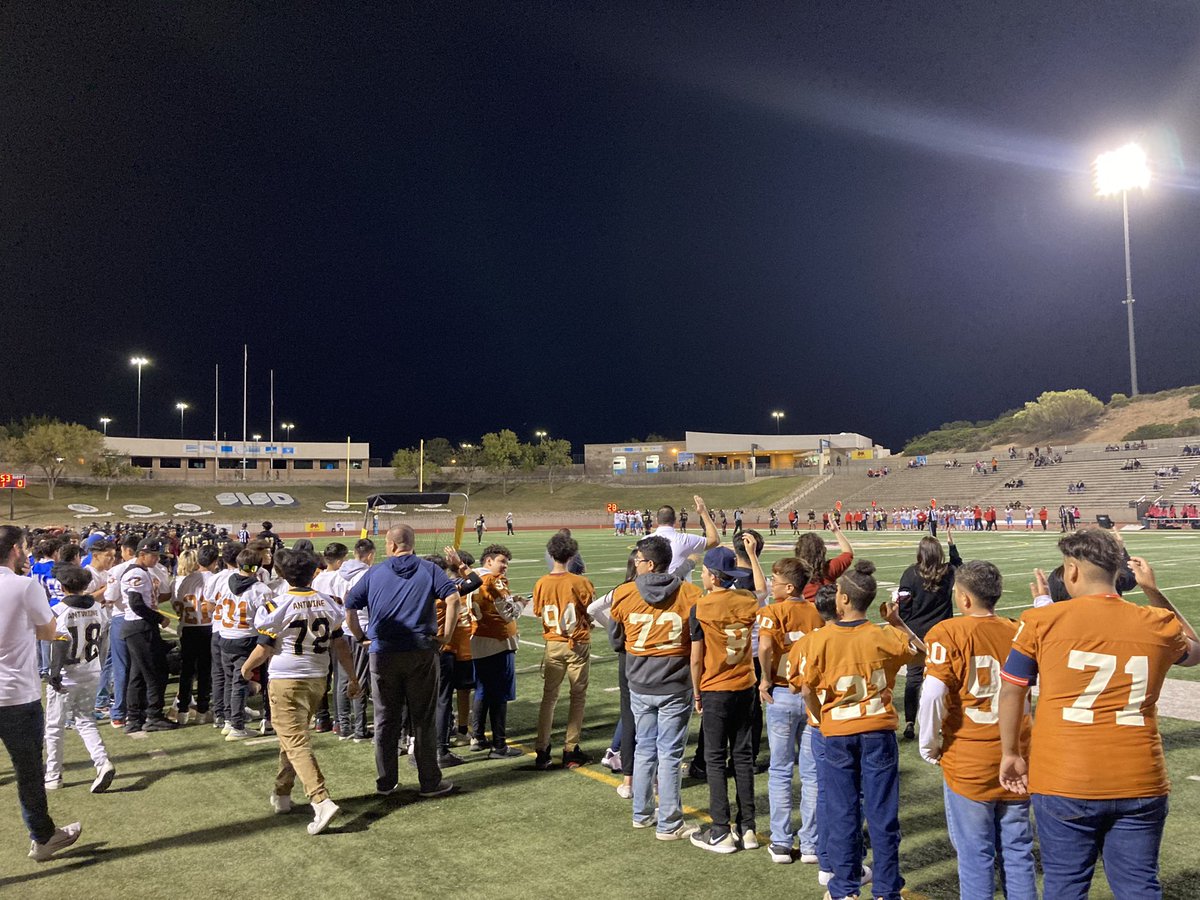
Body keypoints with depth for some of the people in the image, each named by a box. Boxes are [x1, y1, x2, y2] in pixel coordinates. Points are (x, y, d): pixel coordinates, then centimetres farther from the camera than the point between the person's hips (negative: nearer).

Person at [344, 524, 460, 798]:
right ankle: (430, 782, 14)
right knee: (424, 719, 7)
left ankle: (385, 781, 20)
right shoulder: (429, 569, 1)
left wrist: (361, 637, 11)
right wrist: (446, 635, -6)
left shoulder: (374, 573, 5)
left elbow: (348, 606, 2)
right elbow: (453, 598, -13)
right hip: (421, 652, -1)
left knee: (386, 719, 12)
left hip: (383, 653, 1)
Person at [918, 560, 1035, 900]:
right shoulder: (1018, 632, -1)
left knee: (975, 854, 7)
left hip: (967, 764, -4)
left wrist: (929, 745, -6)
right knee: (1018, 850, 16)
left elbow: (933, 695, -21)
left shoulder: (948, 632, -13)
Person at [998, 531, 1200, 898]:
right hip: (1140, 785, 2)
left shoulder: (1042, 620, -7)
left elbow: (1011, 691, -2)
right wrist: (1154, 592, 23)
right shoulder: (1159, 625, 1)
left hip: (1063, 783, -2)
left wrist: (1011, 753, 11)